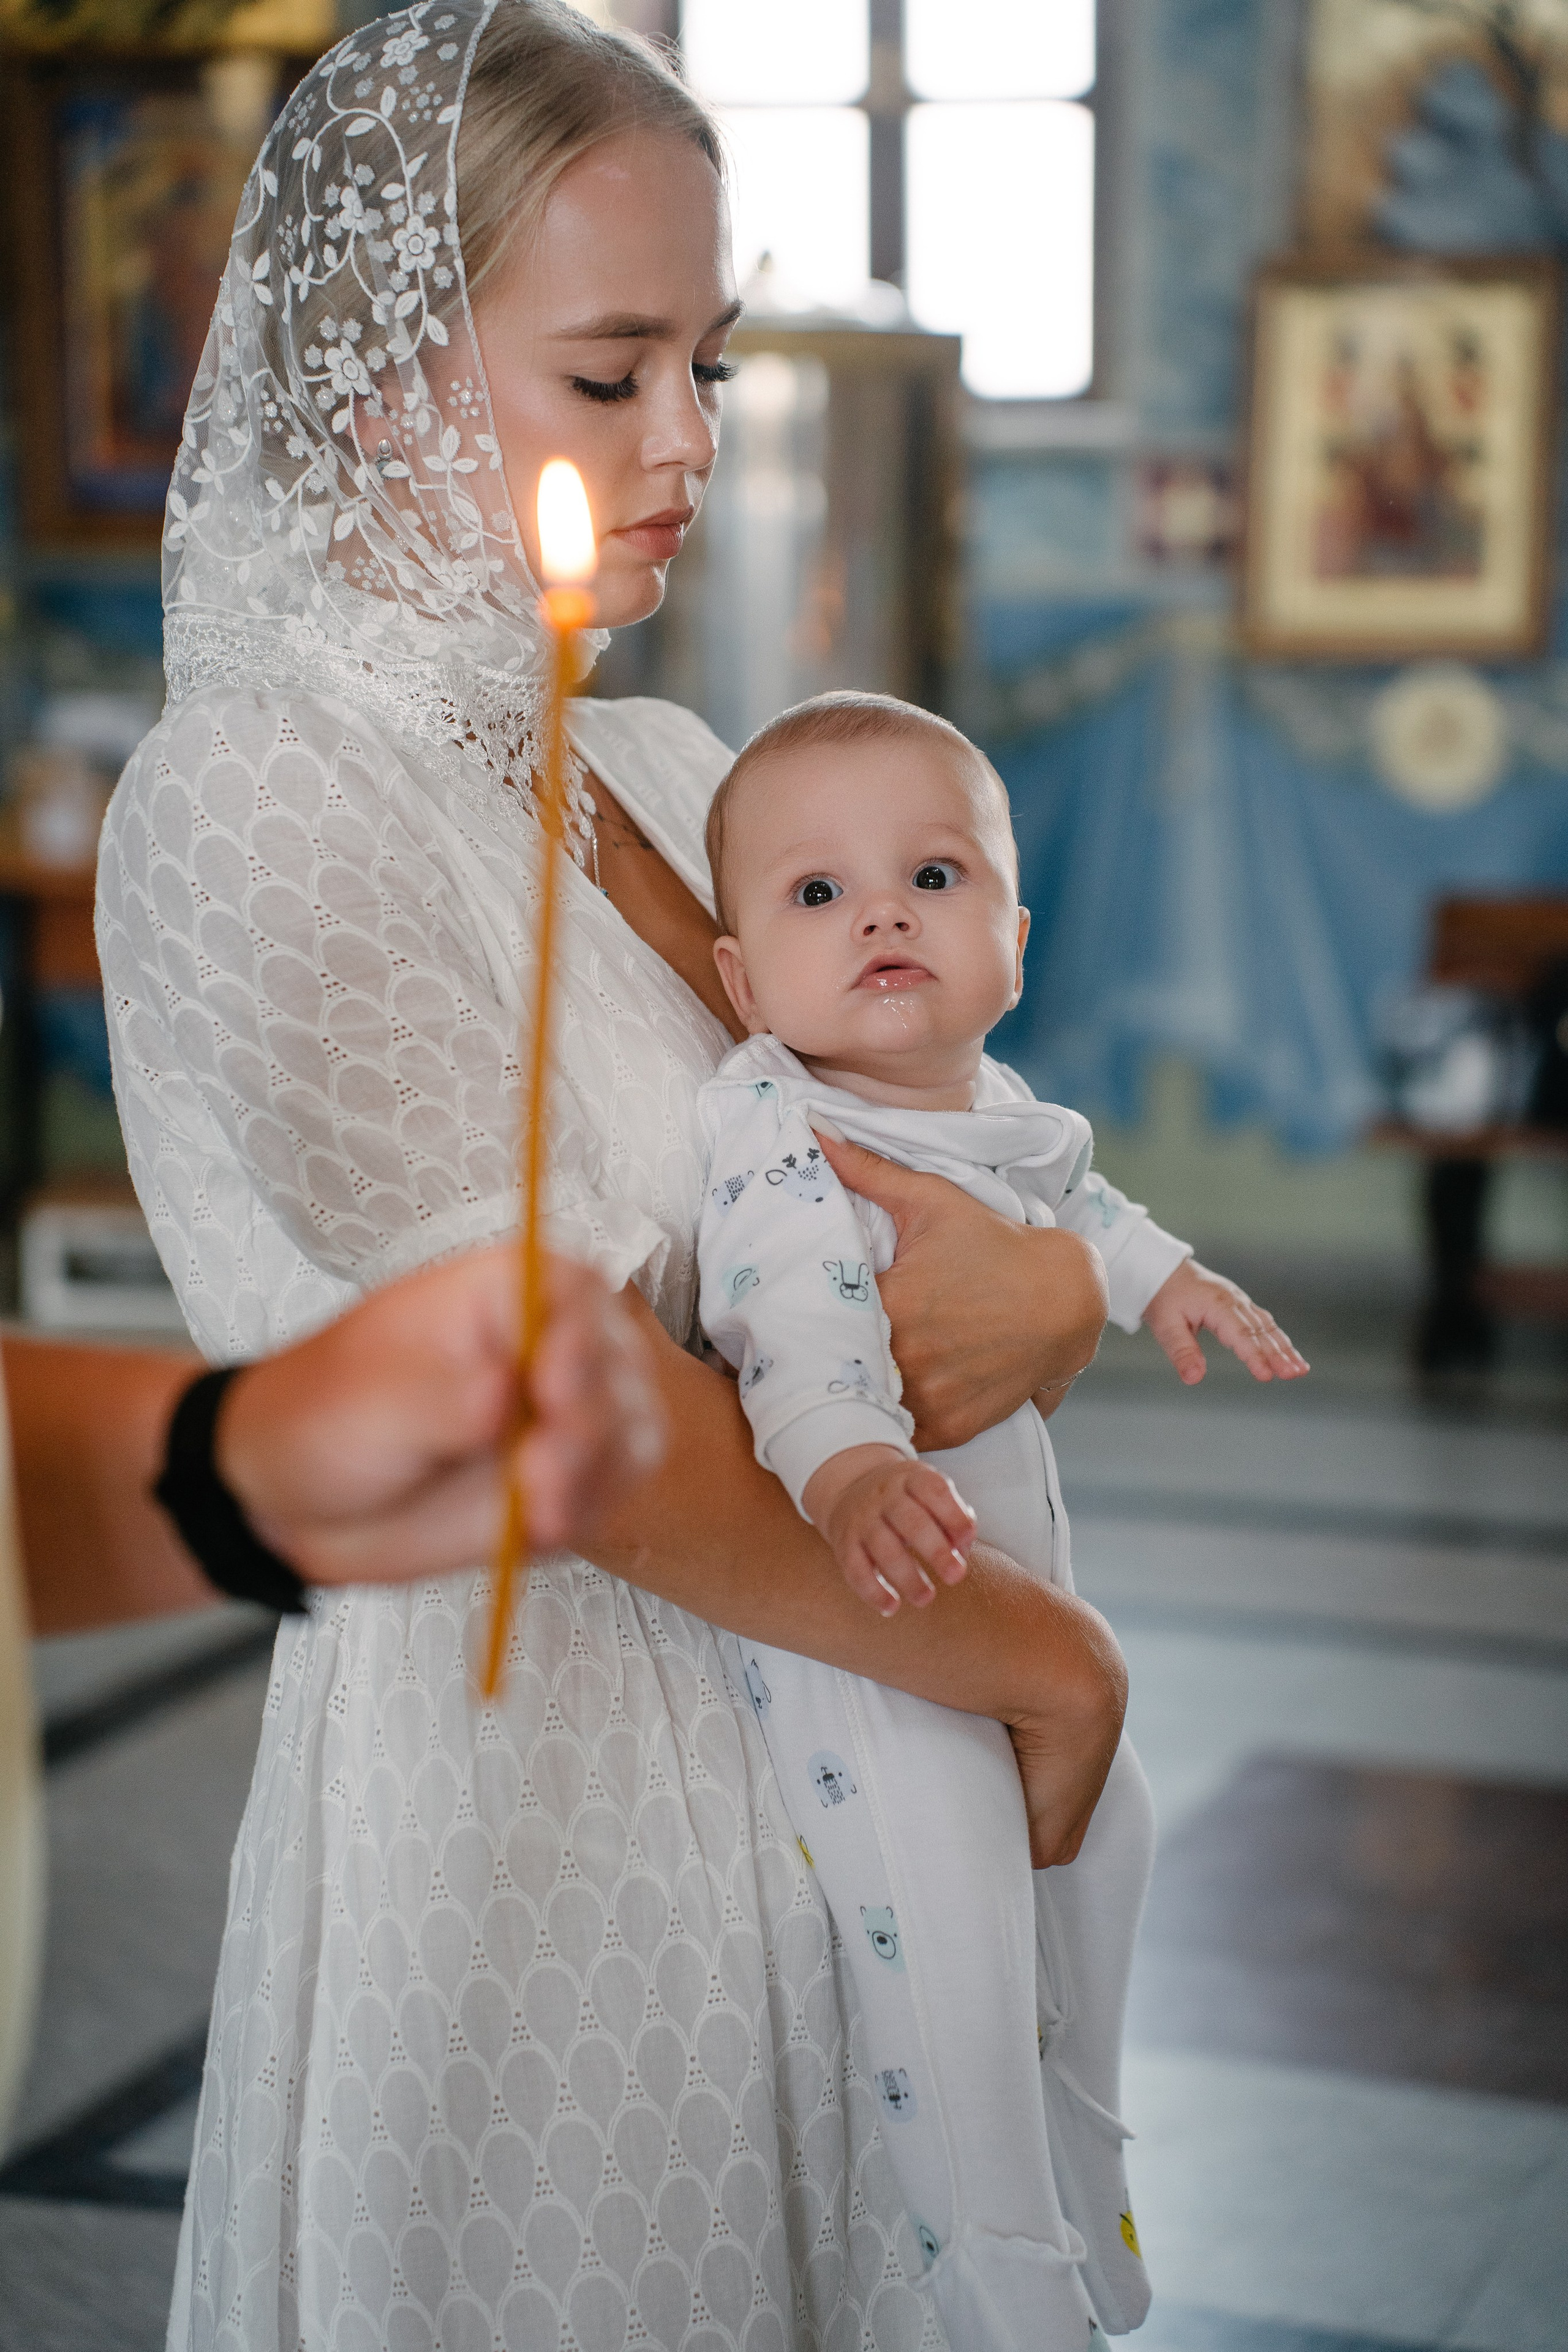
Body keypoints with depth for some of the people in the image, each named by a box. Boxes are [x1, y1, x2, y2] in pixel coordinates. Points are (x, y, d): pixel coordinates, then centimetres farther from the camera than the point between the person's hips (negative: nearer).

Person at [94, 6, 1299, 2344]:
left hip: (779, 1735, 7)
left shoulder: (665, 770, 8)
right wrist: (1052, 1663, -11)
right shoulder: (254, 797, -16)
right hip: (508, 1758, -7)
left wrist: (1051, 1293, -12)